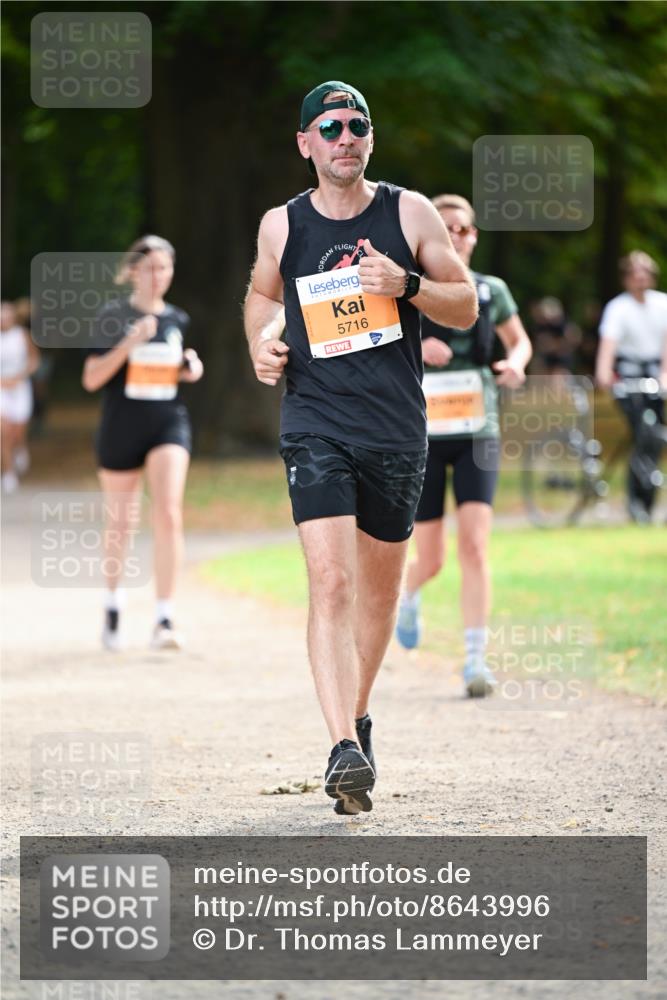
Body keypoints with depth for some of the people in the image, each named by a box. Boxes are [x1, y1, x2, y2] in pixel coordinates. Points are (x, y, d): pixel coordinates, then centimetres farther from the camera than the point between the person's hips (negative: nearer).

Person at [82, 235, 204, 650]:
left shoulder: (176, 320, 7)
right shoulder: (114, 316, -4)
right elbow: (92, 379, -10)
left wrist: (191, 369, 1)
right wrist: (130, 343, -21)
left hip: (169, 424, 2)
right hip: (121, 429, -2)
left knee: (169, 515, -17)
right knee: (121, 525, 10)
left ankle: (165, 620, -17)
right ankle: (113, 605, 35)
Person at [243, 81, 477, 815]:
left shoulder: (409, 213, 2)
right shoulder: (281, 226, 4)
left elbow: (466, 307, 5)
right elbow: (262, 293, 24)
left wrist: (406, 285, -13)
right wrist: (261, 344, 3)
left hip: (396, 429, 1)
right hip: (314, 424, -1)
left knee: (379, 587, 12)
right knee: (330, 582, -17)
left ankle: (358, 714, 35)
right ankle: (345, 750, -25)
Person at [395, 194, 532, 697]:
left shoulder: (492, 291, 3)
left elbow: (520, 341, 17)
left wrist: (515, 364, -6)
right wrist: (414, 349, -21)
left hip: (477, 434, 1)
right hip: (424, 437, -1)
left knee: (475, 545, -14)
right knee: (430, 559, 5)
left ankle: (476, 660, -12)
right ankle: (408, 597, 42)